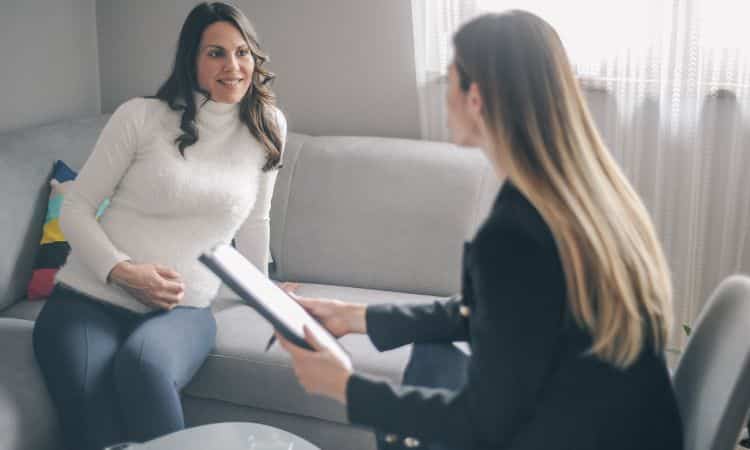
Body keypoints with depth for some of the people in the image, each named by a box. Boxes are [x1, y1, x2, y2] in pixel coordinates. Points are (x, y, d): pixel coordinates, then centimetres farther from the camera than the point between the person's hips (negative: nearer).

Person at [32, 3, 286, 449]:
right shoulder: (141, 117, -3)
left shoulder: (268, 127, 5)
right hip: (88, 299, -1)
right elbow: (76, 208, 0)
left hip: (183, 310, 2)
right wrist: (121, 270, -15)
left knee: (142, 364, -35)